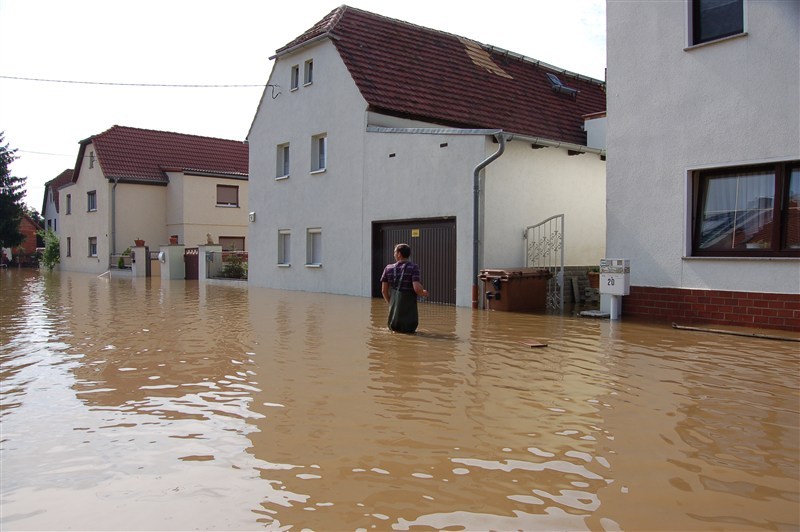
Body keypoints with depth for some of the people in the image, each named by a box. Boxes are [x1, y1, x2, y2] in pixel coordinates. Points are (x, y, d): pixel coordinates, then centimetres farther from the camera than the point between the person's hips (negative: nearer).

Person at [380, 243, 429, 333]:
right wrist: (423, 293, 2)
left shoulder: (388, 268, 2)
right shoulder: (413, 268, -10)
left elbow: (384, 290, 6)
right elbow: (417, 289, -21)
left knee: (393, 328, 21)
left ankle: (393, 325, -3)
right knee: (409, 331, 12)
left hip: (394, 308, 3)